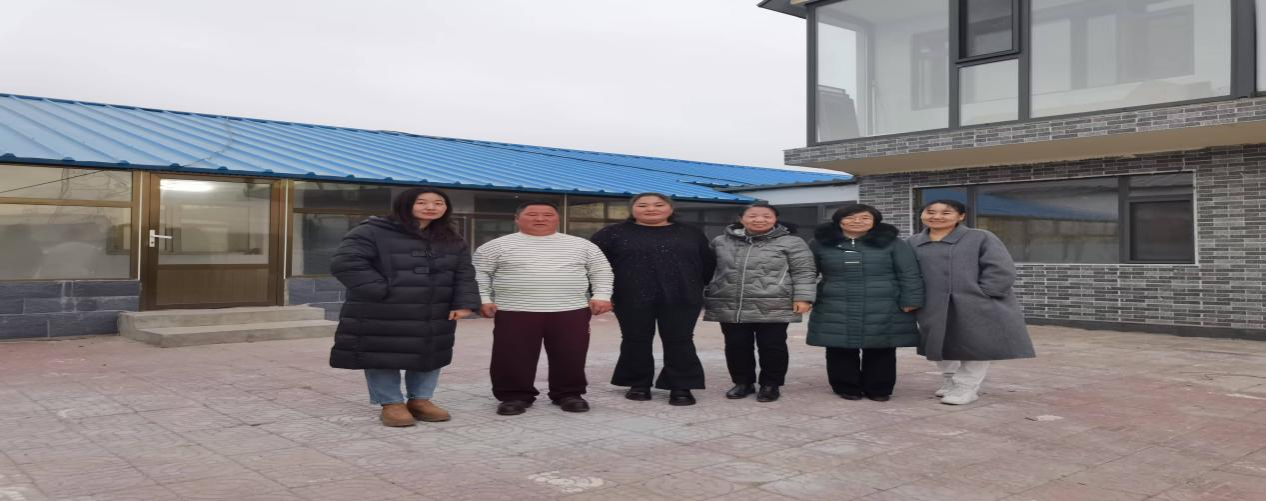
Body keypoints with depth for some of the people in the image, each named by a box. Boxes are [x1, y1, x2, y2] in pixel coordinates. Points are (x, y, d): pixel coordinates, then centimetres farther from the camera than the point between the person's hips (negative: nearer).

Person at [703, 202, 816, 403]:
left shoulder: (791, 243, 0)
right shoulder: (721, 242, 9)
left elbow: (804, 273, -1)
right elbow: (708, 270, 18)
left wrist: (802, 298, -11)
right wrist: (703, 297, 16)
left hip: (772, 308, -3)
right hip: (729, 307, 3)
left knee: (771, 346, 3)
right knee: (736, 346, 7)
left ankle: (770, 384, 18)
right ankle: (742, 382, 23)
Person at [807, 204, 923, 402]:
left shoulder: (892, 243, 2)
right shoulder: (820, 244, 4)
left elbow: (909, 274, 1)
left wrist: (910, 301, -6)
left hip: (883, 311, -1)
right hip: (836, 311, 1)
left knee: (880, 351, 5)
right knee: (841, 350, 4)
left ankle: (879, 389, 19)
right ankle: (846, 388, 19)